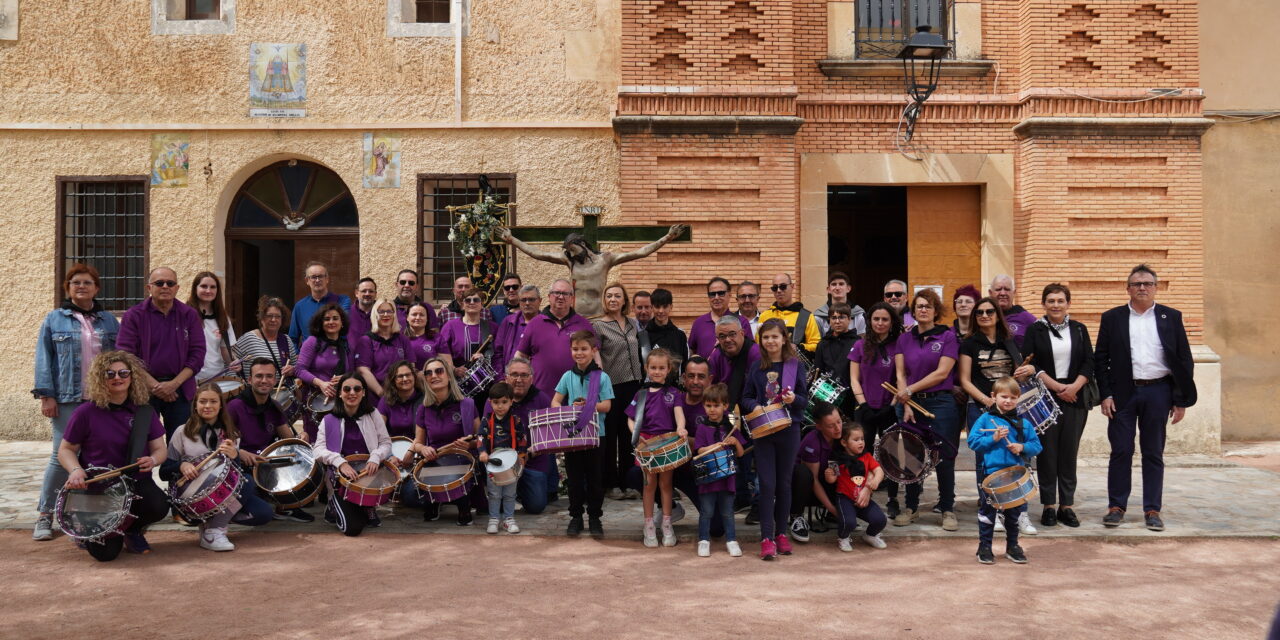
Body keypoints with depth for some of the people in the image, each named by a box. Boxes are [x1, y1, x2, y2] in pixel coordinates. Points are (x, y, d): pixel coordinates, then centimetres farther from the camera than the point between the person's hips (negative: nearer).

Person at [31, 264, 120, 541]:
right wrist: (46, 396, -5)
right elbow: (44, 359, 3)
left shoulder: (109, 320, 13)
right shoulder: (54, 320, 7)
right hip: (68, 400, -2)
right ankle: (45, 515, 8)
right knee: (62, 456, -3)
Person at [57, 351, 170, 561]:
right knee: (105, 552, -16)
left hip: (137, 482, 2)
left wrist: (153, 460, -19)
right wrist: (75, 470, -19)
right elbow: (66, 450, 3)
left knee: (159, 506, -32)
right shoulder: (86, 413, -6)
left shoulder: (145, 412, 2)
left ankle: (132, 529, 6)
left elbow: (160, 448, 6)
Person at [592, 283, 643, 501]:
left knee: (629, 435, 9)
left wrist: (641, 378, 15)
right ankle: (610, 484, 10)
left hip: (632, 385, 5)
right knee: (609, 436, 1)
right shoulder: (598, 325, -3)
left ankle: (627, 483, 17)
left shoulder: (633, 324, 12)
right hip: (611, 386, -5)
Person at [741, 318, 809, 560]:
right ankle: (766, 538, 0)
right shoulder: (757, 367, 5)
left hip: (788, 430, 0)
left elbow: (805, 399, 1)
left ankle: (781, 533, 21)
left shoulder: (796, 365, 0)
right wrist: (755, 406, -11)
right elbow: (746, 397, 10)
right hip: (763, 430, 0)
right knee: (767, 484, -3)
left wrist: (794, 399, -20)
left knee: (784, 483, 8)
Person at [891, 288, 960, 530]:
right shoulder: (904, 339, 9)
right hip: (911, 404, 3)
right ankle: (911, 507, 20)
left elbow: (942, 373, -9)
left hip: (940, 403, -3)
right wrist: (906, 404, -8)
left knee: (944, 458, -1)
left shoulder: (948, 336, -1)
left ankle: (948, 509, 11)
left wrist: (910, 389, -10)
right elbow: (900, 374, 3)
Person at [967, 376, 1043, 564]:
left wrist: (1022, 447, -13)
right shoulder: (985, 419, -2)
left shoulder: (1023, 423, 5)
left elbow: (1036, 446, 6)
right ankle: (984, 547, 16)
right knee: (988, 511, 4)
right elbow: (973, 442, -6)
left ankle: (1012, 546, 29)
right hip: (992, 473, -3)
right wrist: (993, 438, -17)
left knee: (1015, 512, 13)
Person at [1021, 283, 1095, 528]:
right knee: (1047, 452, 0)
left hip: (1075, 398, 2)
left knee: (1069, 453, 4)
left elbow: (1089, 363, 5)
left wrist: (1075, 386, -11)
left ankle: (1067, 505, 11)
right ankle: (1049, 506, 7)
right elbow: (1030, 364, -5)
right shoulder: (1034, 330, 3)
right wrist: (1057, 387, -12)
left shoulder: (1079, 330, 10)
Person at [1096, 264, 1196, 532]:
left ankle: (1152, 510, 13)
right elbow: (1100, 359, 4)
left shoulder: (1171, 317, 6)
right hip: (1123, 393, 0)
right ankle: (1116, 506, 11)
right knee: (1121, 451, 2)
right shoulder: (1112, 318, 5)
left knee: (1154, 453, 6)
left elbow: (1184, 360, 5)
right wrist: (1105, 395, -4)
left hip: (1158, 392, 1)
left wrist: (1182, 400, 0)